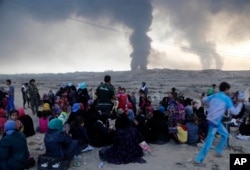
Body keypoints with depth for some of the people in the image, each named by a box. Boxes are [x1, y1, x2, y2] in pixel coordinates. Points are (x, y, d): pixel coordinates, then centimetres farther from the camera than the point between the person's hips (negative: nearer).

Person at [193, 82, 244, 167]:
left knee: (225, 134, 26)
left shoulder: (214, 95, 10)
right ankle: (197, 160, -2)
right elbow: (234, 112, -9)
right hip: (214, 121, -9)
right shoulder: (227, 98, -10)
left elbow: (204, 100, 19)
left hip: (213, 120, 9)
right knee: (209, 141, -5)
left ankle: (218, 152, 35)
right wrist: (240, 104, 6)